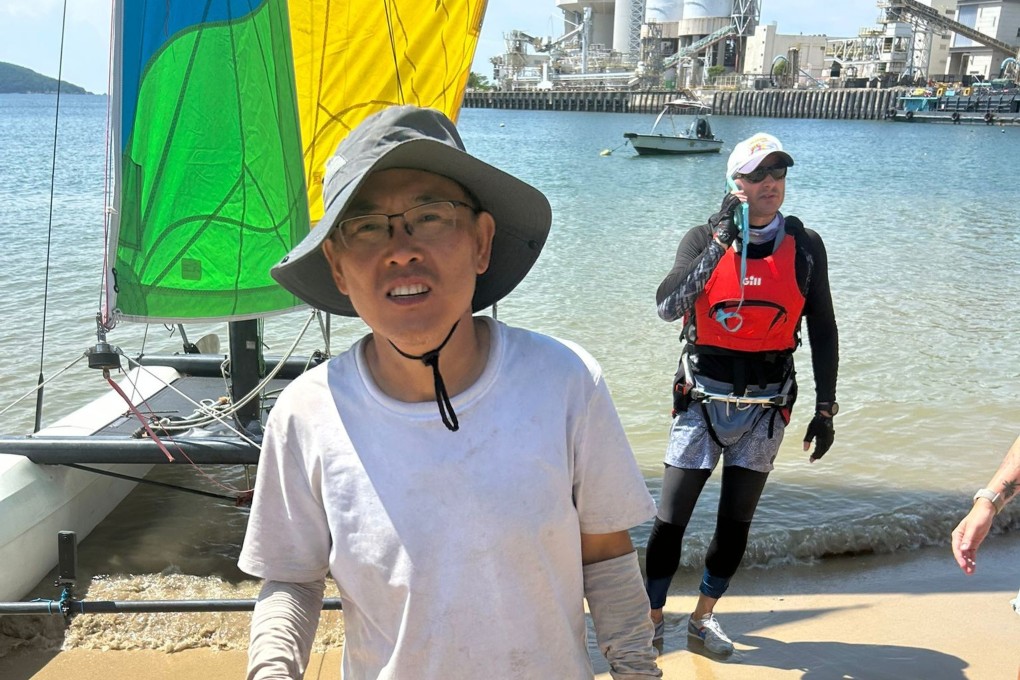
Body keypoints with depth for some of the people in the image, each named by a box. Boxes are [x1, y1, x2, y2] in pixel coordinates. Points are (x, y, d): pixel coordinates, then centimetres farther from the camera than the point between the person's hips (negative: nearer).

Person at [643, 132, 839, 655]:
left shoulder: (804, 246, 1)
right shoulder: (704, 239, -5)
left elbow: (823, 331, 7)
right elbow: (668, 307, -21)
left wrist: (824, 409, 5)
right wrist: (721, 242, -24)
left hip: (765, 406, 2)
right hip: (703, 400, -2)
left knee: (736, 524, 13)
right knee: (670, 521, 0)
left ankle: (704, 617, 33)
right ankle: (652, 621, 20)